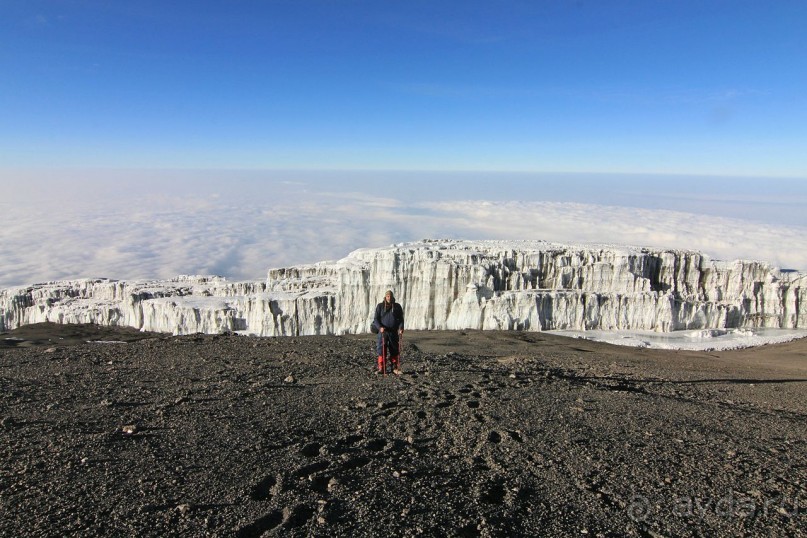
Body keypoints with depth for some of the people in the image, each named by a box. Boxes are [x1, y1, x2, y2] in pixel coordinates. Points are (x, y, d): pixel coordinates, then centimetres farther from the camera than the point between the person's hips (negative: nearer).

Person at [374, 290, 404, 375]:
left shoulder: (397, 307, 8)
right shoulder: (380, 306, 3)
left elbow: (401, 319, 7)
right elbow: (376, 319, 0)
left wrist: (401, 328, -11)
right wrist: (380, 327, -18)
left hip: (394, 332, 2)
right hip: (383, 332, -1)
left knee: (394, 351, 4)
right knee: (381, 350, -5)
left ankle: (395, 368, 12)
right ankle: (381, 368, 1)